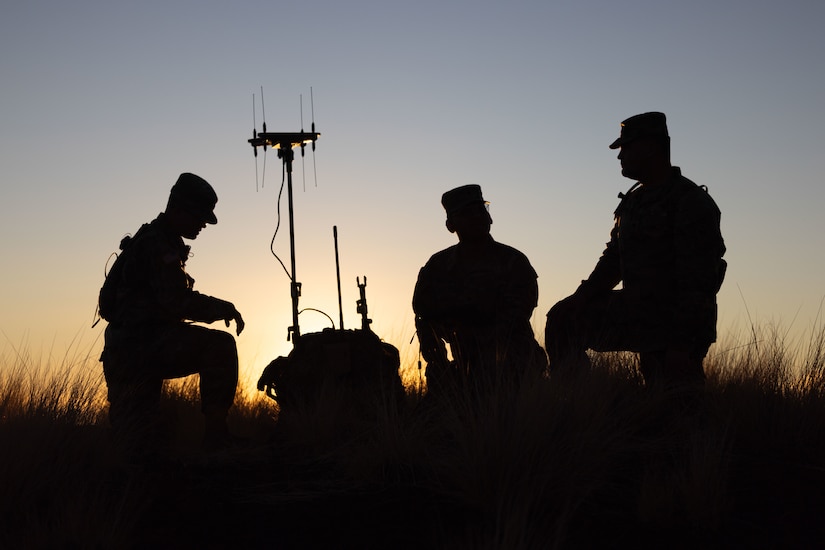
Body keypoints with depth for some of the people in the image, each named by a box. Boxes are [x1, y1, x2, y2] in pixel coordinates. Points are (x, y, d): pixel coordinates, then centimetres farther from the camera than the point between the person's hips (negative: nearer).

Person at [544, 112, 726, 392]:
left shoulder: (691, 202, -17)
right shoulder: (634, 200, 11)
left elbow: (698, 282, -22)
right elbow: (614, 257, 17)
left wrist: (682, 346, -25)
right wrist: (582, 296, 1)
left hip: (673, 330, -8)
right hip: (637, 313, 9)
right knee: (563, 318, 9)